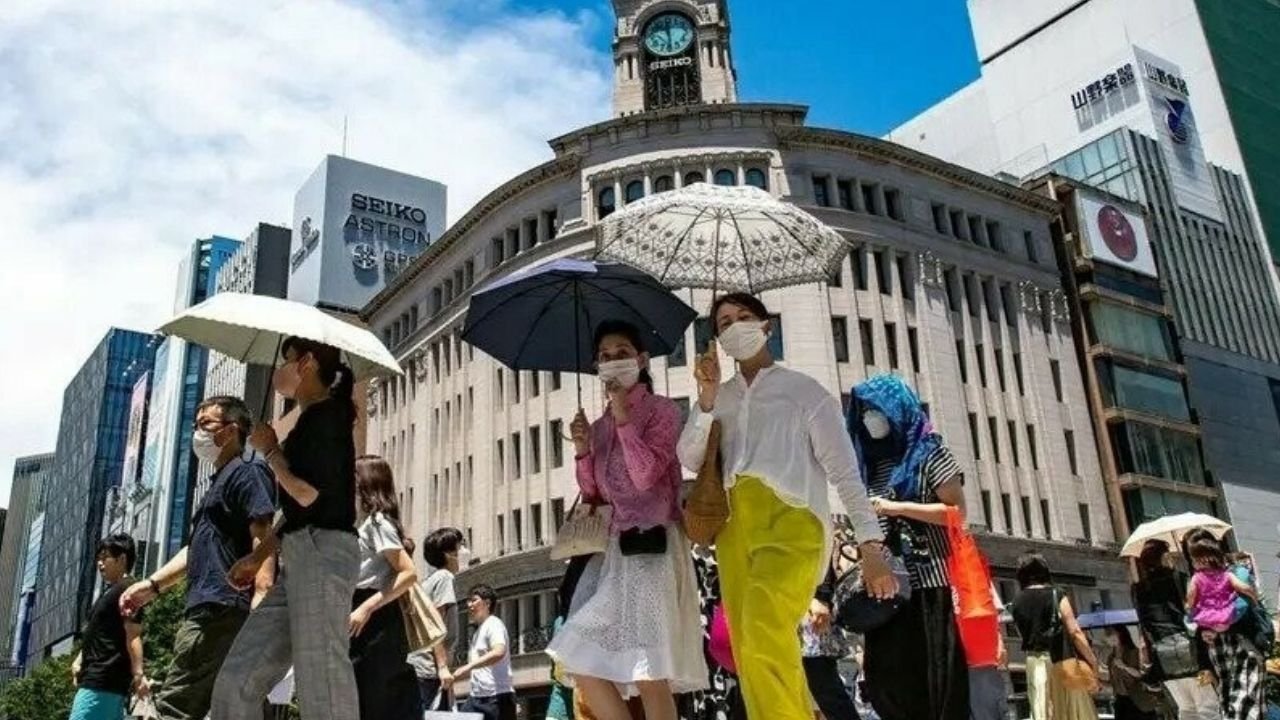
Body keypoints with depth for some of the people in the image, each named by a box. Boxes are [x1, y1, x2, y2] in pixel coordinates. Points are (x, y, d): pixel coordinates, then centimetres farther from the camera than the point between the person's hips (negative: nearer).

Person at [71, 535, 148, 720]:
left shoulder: (127, 589, -8)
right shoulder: (110, 591, 22)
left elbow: (133, 635, -17)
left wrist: (138, 674, -24)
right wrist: (79, 660, 13)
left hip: (105, 680, -10)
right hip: (98, 678, 10)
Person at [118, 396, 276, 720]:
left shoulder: (247, 471, -4)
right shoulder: (220, 481, 27)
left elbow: (263, 534, -17)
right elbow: (197, 548, 30)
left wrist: (261, 594, -28)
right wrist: (153, 584, 20)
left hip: (221, 606, -10)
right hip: (210, 608, 10)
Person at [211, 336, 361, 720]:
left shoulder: (325, 415, -5)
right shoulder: (315, 421, 24)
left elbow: (309, 495, -15)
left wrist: (270, 450, 0)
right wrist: (259, 555, 24)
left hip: (323, 552, -10)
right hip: (303, 557, 10)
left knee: (322, 686, -13)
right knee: (237, 680, 6)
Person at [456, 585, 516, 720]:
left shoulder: (493, 624, -6)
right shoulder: (477, 631, 21)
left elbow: (499, 652, -27)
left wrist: (468, 667, -31)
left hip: (497, 696, -9)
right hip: (476, 697, 9)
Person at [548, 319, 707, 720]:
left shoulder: (662, 411, -1)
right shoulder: (601, 425, 17)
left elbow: (646, 475, -15)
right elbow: (593, 494, 16)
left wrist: (623, 419, -11)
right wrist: (583, 450, 1)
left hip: (653, 544, -7)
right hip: (617, 548, 7)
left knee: (649, 674, -11)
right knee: (582, 660, 0)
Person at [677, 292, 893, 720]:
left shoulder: (804, 391, 7)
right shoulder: (719, 398, 19)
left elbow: (844, 471, 2)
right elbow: (690, 461, 9)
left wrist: (871, 546, -7)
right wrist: (706, 400, -3)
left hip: (790, 521, -5)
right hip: (735, 530, 5)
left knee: (764, 637, -28)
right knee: (750, 653, 3)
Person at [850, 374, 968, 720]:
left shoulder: (928, 451, 1)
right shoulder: (872, 463, 18)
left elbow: (958, 511, -8)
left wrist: (897, 508, -13)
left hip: (931, 582, -5)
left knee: (939, 678, -5)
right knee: (887, 676, 0)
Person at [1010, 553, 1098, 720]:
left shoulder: (1017, 603, 6)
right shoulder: (1056, 595, -6)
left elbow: (1022, 634, 6)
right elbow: (1074, 632, -10)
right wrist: (1092, 660, -6)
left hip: (1034, 662, 3)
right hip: (1060, 661, -3)